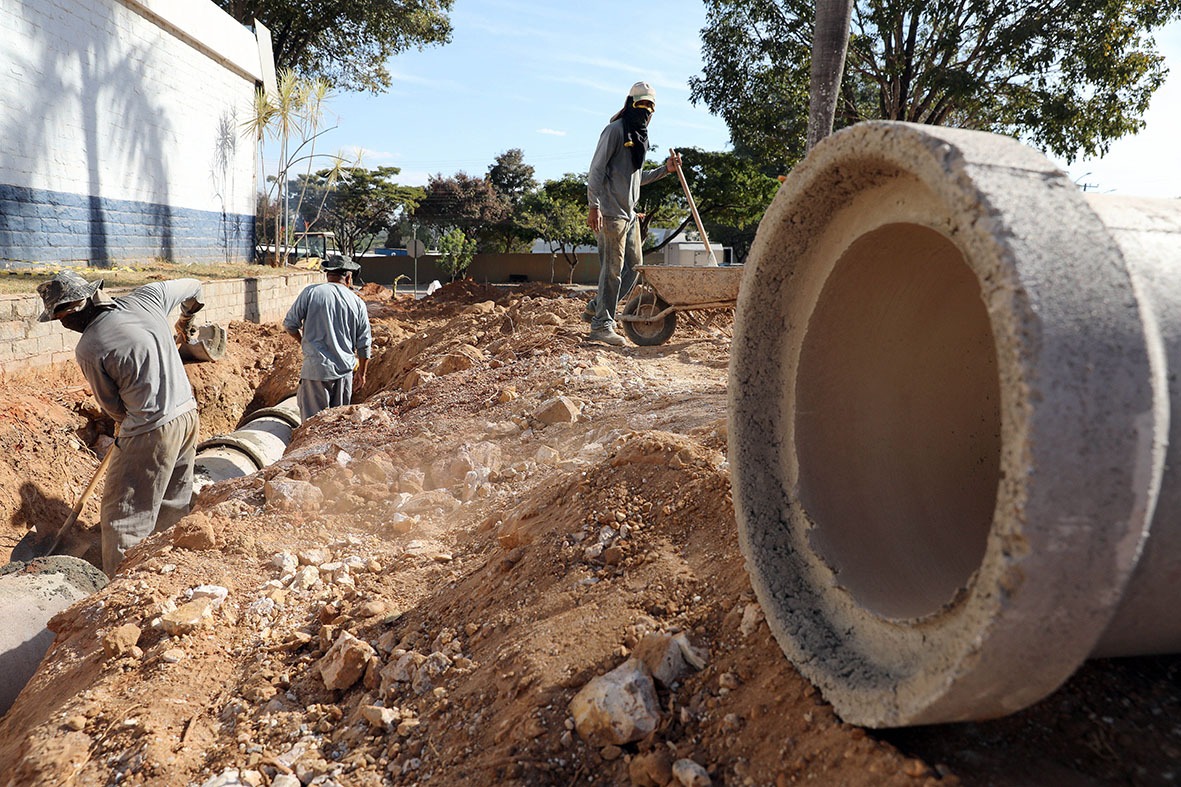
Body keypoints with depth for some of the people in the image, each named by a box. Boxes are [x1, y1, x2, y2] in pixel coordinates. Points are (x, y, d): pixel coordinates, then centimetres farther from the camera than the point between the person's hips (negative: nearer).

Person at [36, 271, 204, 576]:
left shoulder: (88, 350, -14)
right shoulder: (146, 297, -1)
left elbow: (112, 406, -2)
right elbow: (193, 287, 17)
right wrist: (182, 325, 35)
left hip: (150, 432, -7)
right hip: (188, 414, 8)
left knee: (124, 516, 5)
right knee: (174, 504, 21)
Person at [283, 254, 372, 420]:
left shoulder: (311, 292, -4)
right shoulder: (358, 302, 4)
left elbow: (290, 323, 0)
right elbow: (364, 344, 7)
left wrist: (303, 342, 20)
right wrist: (361, 373, 20)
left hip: (316, 368, -3)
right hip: (345, 369, 3)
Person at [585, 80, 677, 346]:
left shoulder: (640, 136, 21)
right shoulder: (615, 130, -6)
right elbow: (596, 170, -12)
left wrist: (665, 170, 17)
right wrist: (593, 206, -21)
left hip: (630, 212, 9)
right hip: (611, 212, -9)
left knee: (633, 266, 10)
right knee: (613, 268, -9)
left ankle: (597, 307, 21)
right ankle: (601, 326, -3)